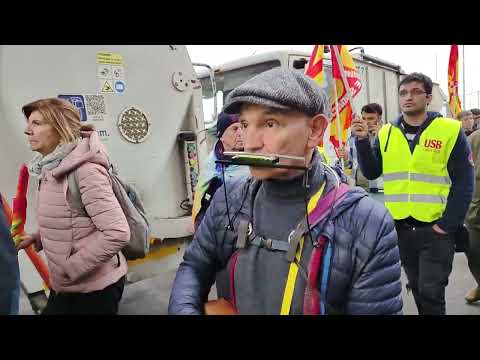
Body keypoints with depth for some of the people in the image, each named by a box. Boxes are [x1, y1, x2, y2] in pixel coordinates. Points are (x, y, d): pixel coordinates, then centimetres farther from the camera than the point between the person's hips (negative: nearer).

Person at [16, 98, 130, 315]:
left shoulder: (84, 169, -24)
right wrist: (36, 238, 4)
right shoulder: (50, 168, 4)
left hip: (94, 287, -8)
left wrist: (69, 268, -21)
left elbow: (117, 234, -30)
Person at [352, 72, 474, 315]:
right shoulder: (386, 133, 4)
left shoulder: (450, 131, -6)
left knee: (431, 292, -1)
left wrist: (448, 224, -12)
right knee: (416, 287, 19)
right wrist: (362, 140, -11)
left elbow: (463, 183, -7)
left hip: (436, 228, -3)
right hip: (400, 227, 4)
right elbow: (371, 173, 1)